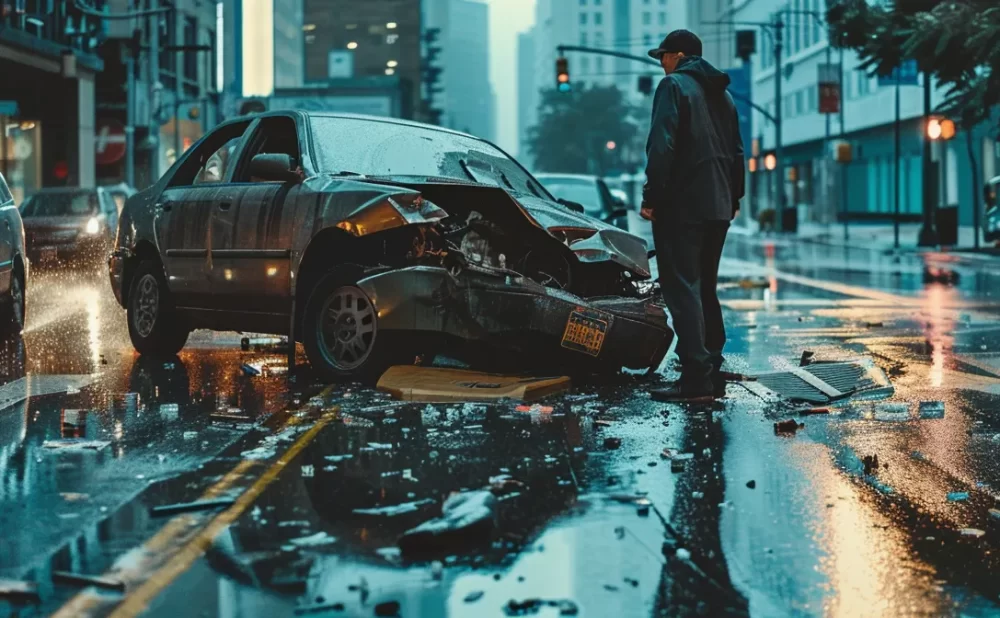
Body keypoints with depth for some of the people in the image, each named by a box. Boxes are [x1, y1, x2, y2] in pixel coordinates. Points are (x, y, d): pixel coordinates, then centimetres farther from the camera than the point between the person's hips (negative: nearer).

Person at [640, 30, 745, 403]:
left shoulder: (674, 86, -6)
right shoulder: (722, 94, 19)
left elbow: (662, 146, -16)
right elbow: (737, 152, 24)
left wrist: (652, 197, -14)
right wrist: (733, 198, 29)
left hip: (681, 205, -8)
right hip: (717, 207, 8)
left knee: (682, 290, -9)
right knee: (705, 289, 14)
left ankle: (696, 379, -14)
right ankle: (712, 374, 13)